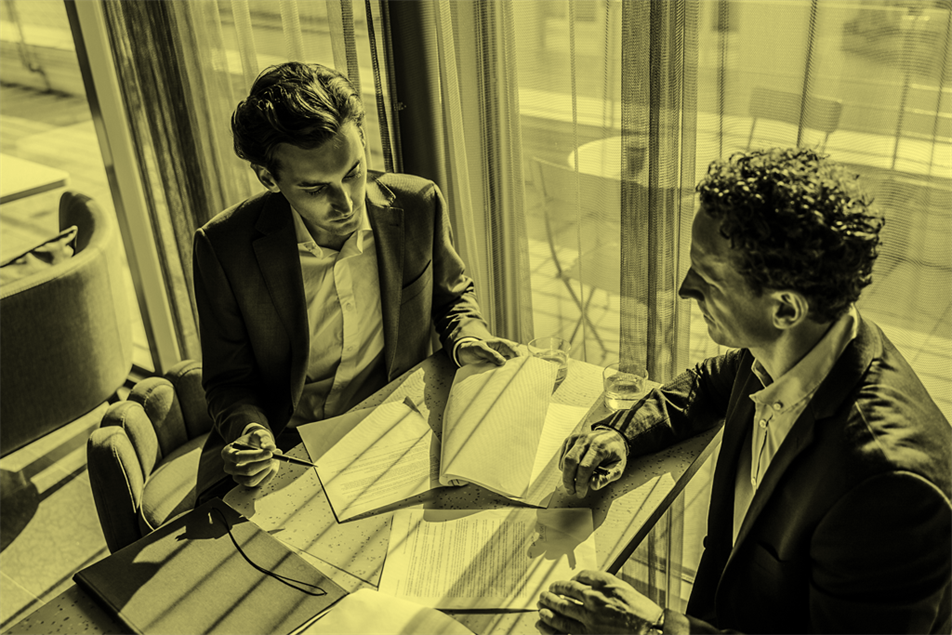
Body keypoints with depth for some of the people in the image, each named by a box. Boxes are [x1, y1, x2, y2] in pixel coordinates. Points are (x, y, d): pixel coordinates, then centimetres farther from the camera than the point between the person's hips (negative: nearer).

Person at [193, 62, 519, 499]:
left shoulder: (419, 205, -9)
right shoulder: (223, 247, -14)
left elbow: (452, 293, 12)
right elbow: (229, 381, -2)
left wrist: (466, 340, -10)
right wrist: (251, 436, -24)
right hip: (284, 447, 0)